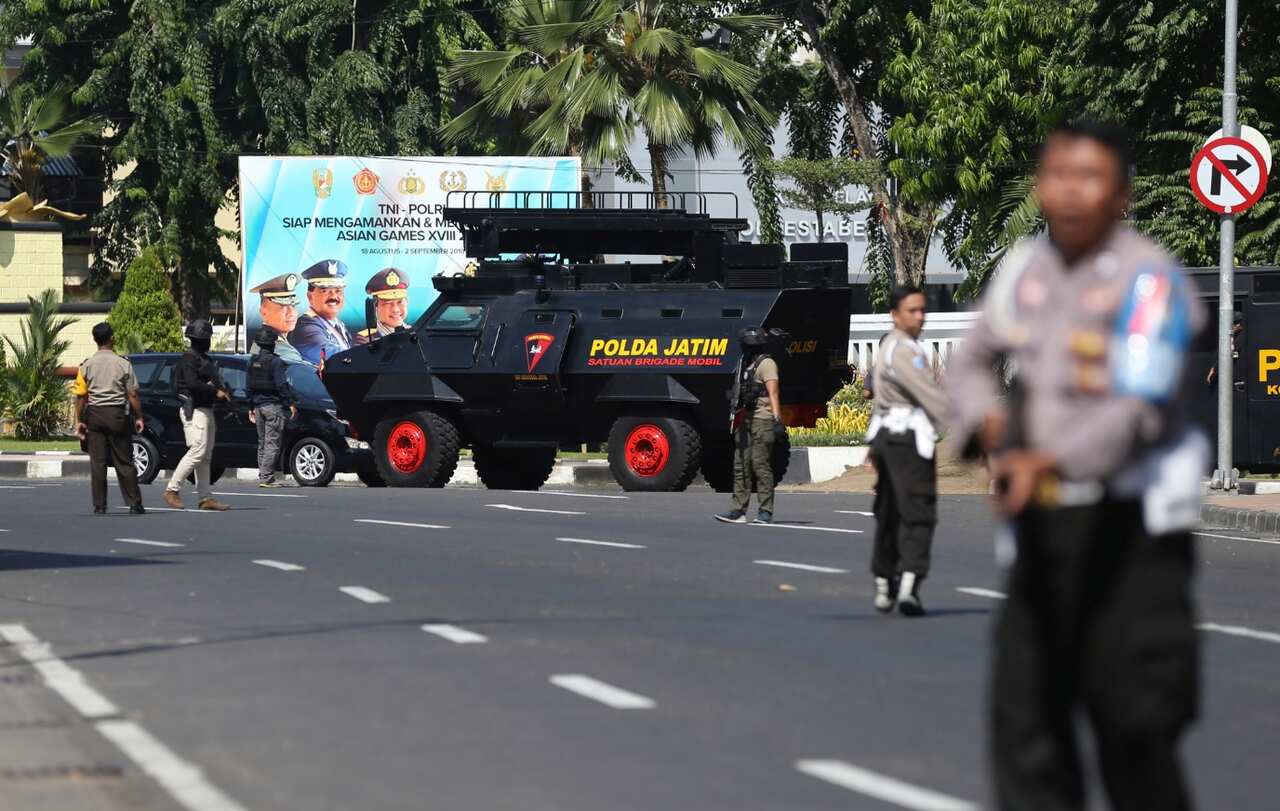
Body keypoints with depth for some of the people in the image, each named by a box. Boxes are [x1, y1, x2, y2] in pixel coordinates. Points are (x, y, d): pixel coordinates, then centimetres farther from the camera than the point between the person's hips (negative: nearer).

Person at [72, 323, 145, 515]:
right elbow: (132, 395, -3)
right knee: (124, 461, 6)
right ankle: (134, 503, 7)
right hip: (116, 414, -1)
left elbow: (81, 396, -2)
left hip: (94, 414, 1)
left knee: (97, 462, 3)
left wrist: (80, 420, 5)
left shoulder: (87, 365, -1)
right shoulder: (123, 364, -4)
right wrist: (138, 417, 5)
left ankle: (99, 506, 0)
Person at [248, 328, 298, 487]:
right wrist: (291, 403, -10)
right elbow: (282, 384, -16)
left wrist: (251, 407, 22)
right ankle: (266, 477, -13)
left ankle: (262, 477, 13)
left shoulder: (253, 361, 11)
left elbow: (249, 386, 16)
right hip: (272, 405, -7)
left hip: (258, 406, 7)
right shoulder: (274, 362, -12)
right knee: (272, 444, -7)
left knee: (262, 443, 13)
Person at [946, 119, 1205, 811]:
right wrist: (989, 421, 0)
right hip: (1041, 521, 6)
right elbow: (969, 362, 21)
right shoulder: (1024, 267, 8)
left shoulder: (1148, 279, -12)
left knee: (1132, 724, -4)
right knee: (1024, 711, 1)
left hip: (1127, 523, -6)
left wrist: (1051, 461, -35)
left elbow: (1139, 410, -22)